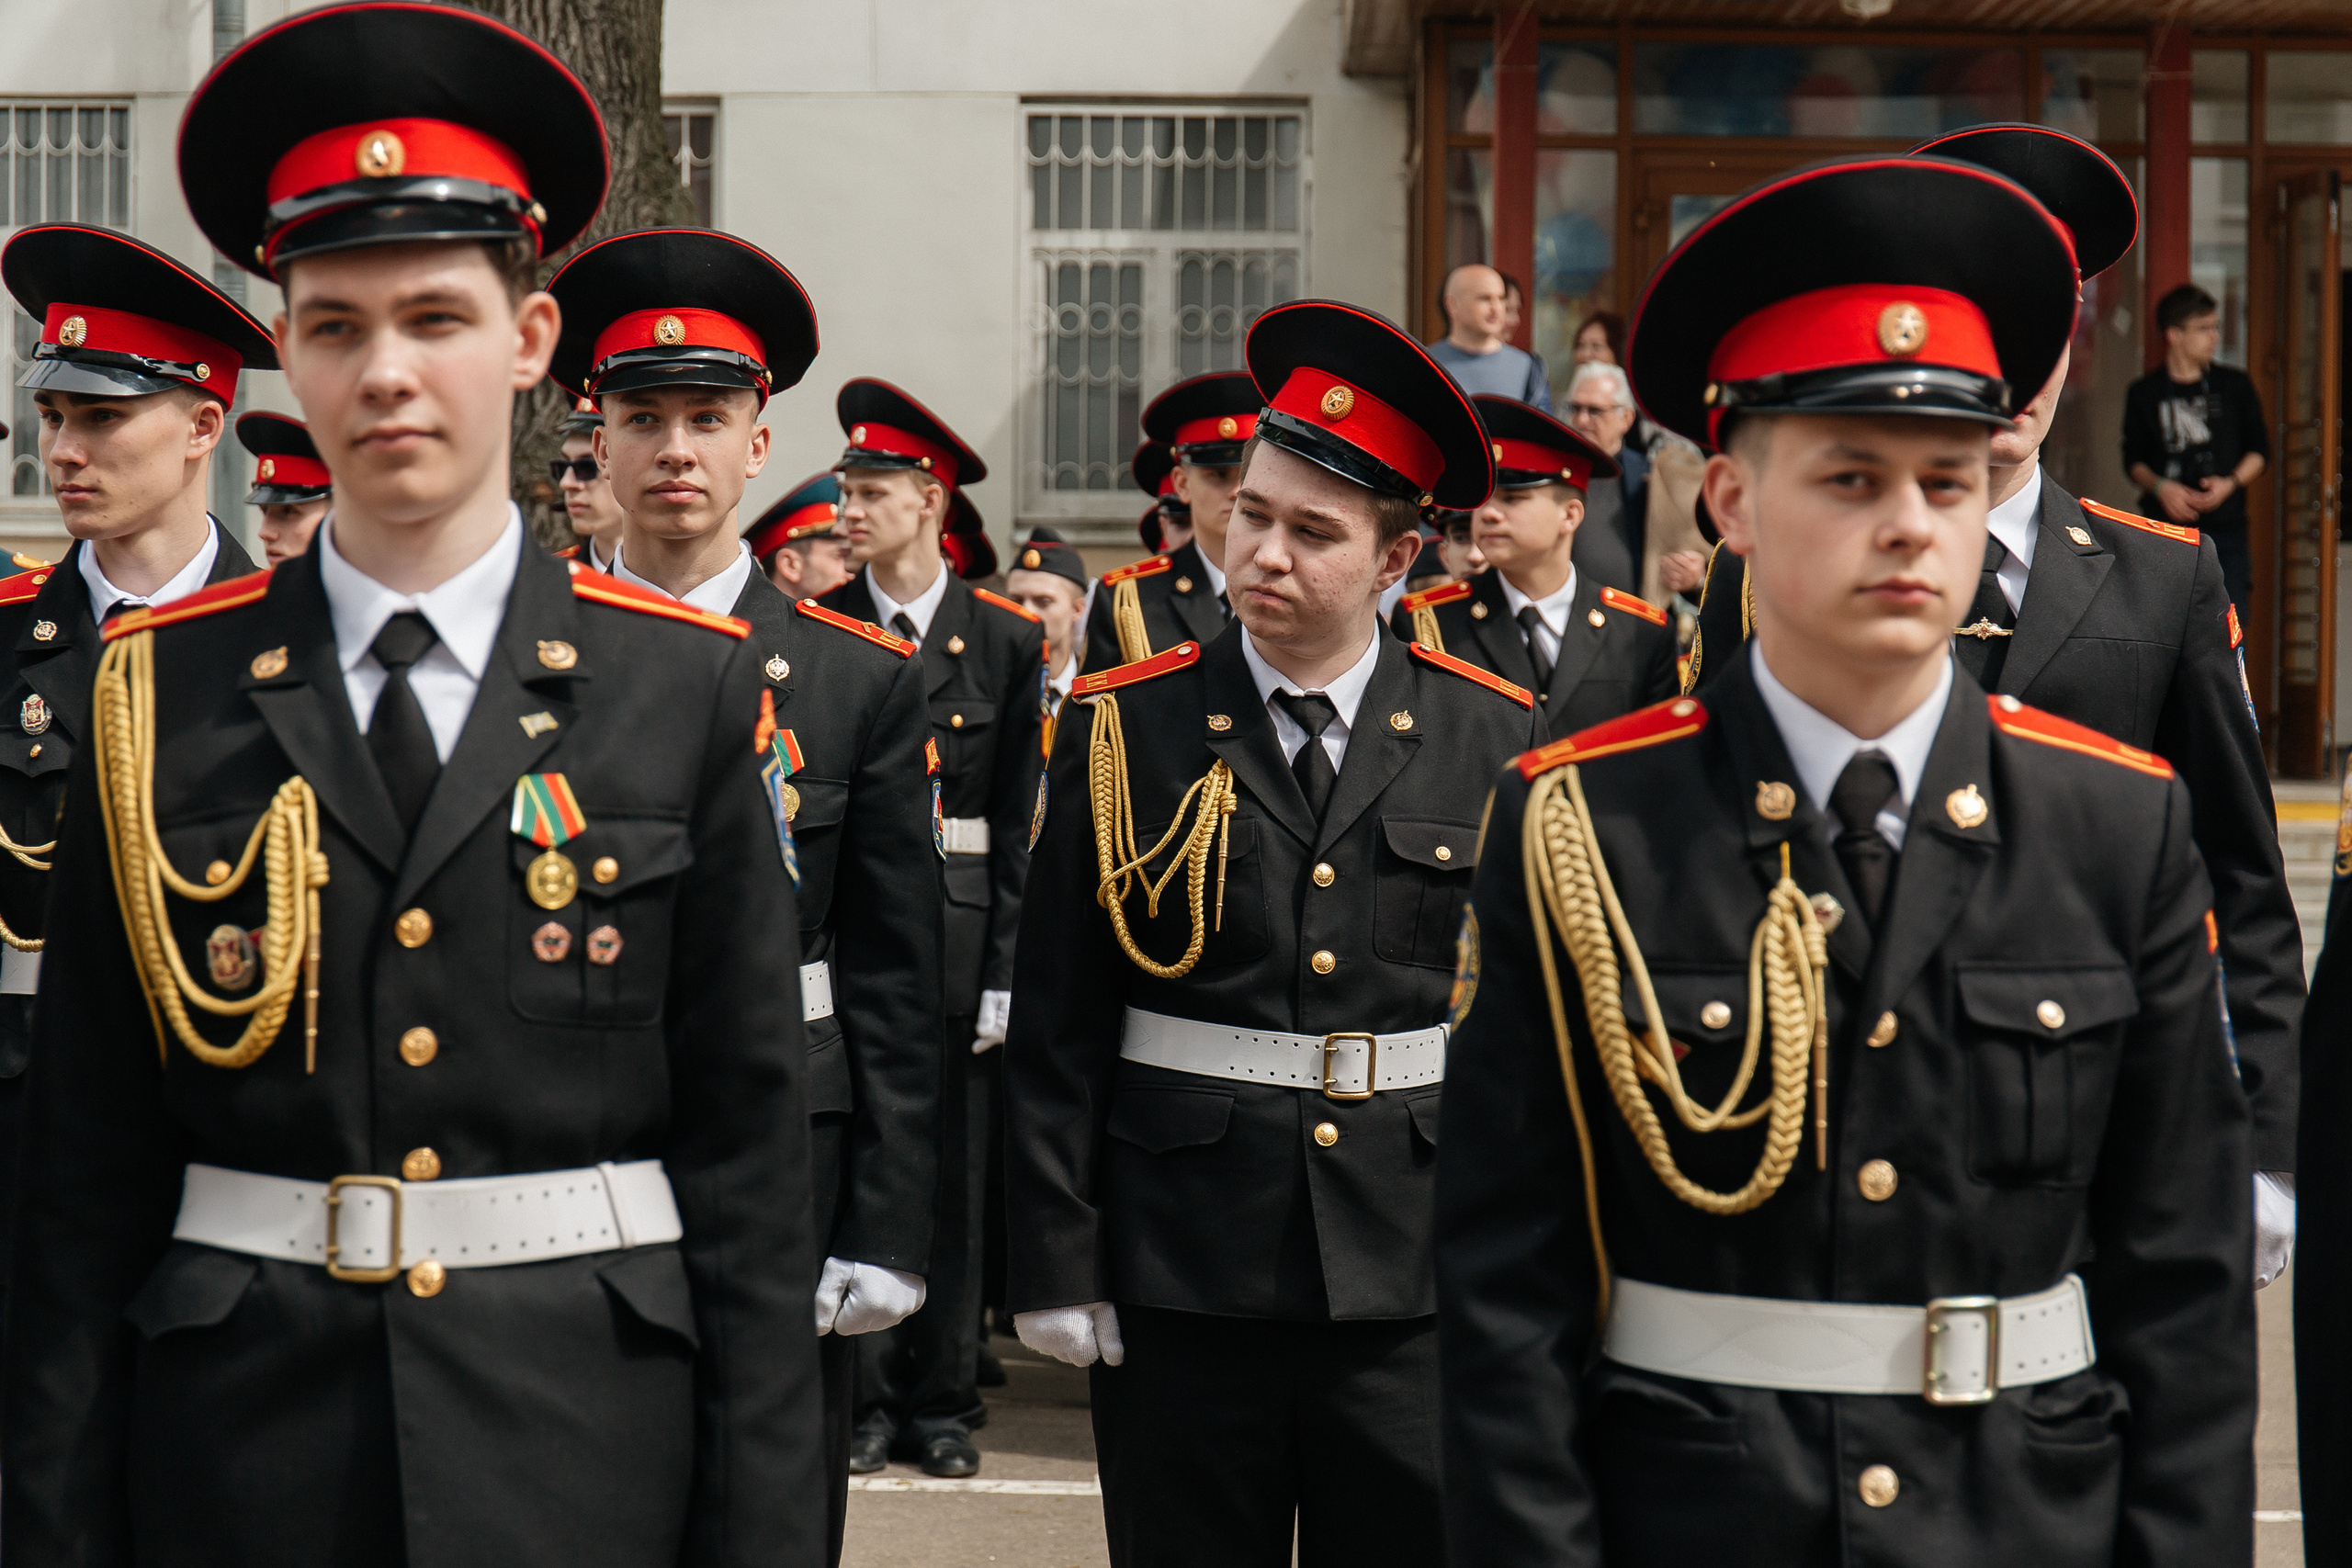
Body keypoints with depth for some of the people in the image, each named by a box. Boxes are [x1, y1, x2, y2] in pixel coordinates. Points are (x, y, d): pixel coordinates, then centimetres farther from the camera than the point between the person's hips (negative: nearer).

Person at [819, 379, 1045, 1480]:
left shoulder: (1004, 639, 2)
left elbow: (1020, 820, 2)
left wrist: (1006, 967, -5)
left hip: (957, 928, 0)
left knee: (955, 1169, 6)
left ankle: (943, 1399, 16)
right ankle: (863, 1396, 12)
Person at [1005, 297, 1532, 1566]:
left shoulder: (1489, 739, 3)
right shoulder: (1124, 732, 1)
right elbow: (1055, 1026, 1)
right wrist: (1054, 1263, -2)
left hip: (1419, 1277, 1)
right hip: (1181, 1271, 0)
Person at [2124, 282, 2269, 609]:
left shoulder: (2235, 386, 8)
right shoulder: (2144, 393, 6)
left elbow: (2259, 450, 11)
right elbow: (2133, 460, 8)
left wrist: (2231, 482, -7)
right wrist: (2159, 486, -12)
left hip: (2225, 527, 1)